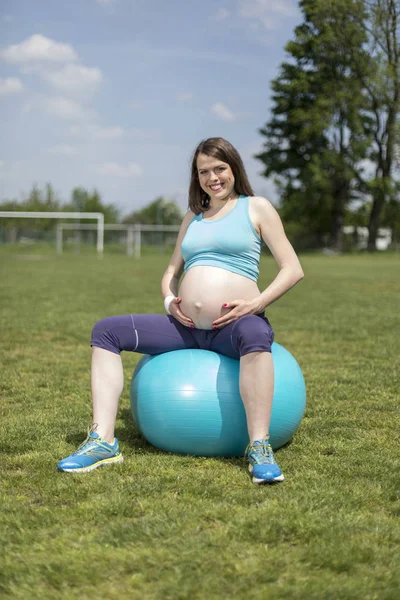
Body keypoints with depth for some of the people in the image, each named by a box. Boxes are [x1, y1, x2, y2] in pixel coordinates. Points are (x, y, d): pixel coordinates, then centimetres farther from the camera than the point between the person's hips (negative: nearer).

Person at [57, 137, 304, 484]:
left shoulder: (256, 207, 7)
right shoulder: (193, 217, 22)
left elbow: (293, 270, 1)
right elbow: (172, 271, 28)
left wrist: (256, 303, -13)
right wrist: (169, 299, 4)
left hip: (234, 326, -5)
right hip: (187, 328, 6)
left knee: (254, 334, -42)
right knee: (106, 331, -7)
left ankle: (260, 448, -40)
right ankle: (103, 442, -15)